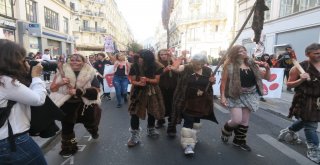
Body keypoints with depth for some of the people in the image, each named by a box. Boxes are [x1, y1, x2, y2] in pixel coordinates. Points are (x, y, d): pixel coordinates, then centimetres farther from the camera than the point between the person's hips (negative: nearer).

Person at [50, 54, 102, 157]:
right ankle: (68, 148, 37)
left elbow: (96, 90, -17)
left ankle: (93, 130, 57)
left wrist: (78, 91, -26)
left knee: (90, 123, 20)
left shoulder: (90, 73, -7)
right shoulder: (62, 72, -3)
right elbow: (52, 88, -2)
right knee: (67, 127, 13)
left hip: (86, 105, 0)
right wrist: (60, 83, -24)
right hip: (67, 106, 1)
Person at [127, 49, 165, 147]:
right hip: (138, 91, -1)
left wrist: (147, 79, -31)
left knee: (152, 111, 13)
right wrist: (139, 83, -34)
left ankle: (150, 130, 37)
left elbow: (157, 80, -13)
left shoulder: (157, 67, -14)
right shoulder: (135, 66, -15)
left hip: (152, 92, 2)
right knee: (135, 112, -8)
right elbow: (132, 80, -12)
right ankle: (135, 135, 3)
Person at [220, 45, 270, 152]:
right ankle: (226, 130, 22)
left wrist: (267, 68, -7)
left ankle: (239, 141, 30)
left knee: (245, 120, 10)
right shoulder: (229, 65, -8)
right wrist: (222, 96, -18)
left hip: (249, 96, 5)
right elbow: (223, 82, -11)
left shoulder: (252, 65, 7)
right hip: (235, 96, -5)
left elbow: (267, 78, 12)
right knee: (237, 120, -12)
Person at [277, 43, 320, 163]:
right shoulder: (299, 68, -14)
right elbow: (289, 84, -10)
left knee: (305, 121, 23)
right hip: (305, 101, -7)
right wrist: (301, 80, -25)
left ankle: (288, 132, 47)